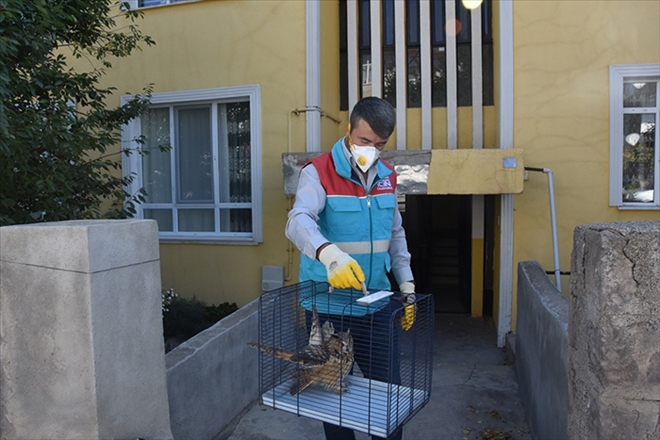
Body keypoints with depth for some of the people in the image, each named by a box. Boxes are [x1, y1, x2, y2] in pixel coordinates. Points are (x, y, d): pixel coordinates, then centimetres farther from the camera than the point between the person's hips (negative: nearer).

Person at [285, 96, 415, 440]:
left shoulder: (387, 176, 7)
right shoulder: (319, 172, -12)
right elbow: (298, 222, -28)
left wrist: (407, 287, 9)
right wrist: (330, 255, -48)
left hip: (376, 296, 5)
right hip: (327, 299, -5)